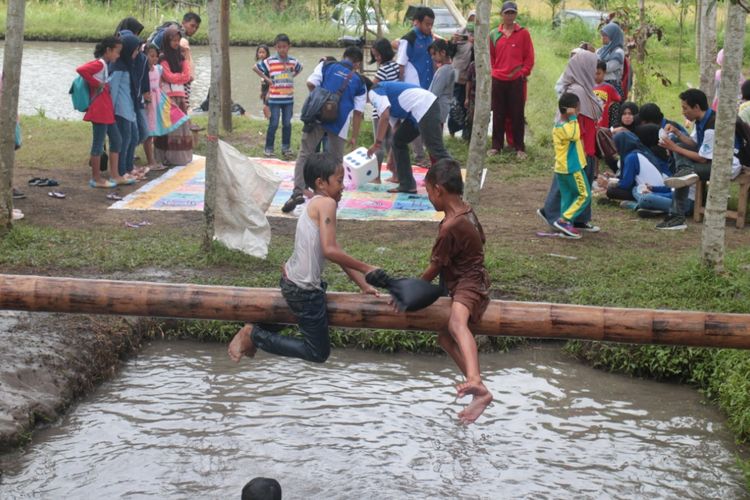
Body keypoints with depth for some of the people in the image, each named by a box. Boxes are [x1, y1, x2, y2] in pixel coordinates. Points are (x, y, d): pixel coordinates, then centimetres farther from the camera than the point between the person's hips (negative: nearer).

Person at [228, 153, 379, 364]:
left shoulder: (315, 205, 14)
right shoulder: (326, 204, -15)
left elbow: (337, 253, 14)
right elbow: (330, 251, -26)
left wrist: (363, 286, 10)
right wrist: (366, 269, -17)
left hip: (291, 281, 9)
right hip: (304, 290, -9)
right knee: (319, 353, 3)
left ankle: (257, 330, 27)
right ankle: (255, 336, 3)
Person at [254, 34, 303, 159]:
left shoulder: (292, 61, 3)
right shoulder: (270, 61, -8)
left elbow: (299, 68, 23)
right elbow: (256, 68, -3)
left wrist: (291, 77, 9)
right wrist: (266, 79, -7)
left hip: (288, 98, 3)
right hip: (274, 98, -3)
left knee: (287, 124, 9)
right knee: (273, 124, -1)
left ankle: (286, 148, 21)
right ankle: (268, 148, 8)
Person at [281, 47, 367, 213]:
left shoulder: (326, 66, 13)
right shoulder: (359, 82, 15)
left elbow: (311, 84, 0)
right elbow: (358, 112, 10)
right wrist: (354, 137, 14)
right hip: (340, 122, 1)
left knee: (304, 154, 2)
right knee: (336, 160, 15)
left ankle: (298, 192, -12)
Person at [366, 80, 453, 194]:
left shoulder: (374, 92, -1)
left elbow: (384, 117, -16)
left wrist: (377, 143, -10)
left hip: (425, 107, -10)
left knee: (436, 149, -11)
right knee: (398, 140, 16)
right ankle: (407, 185, 17)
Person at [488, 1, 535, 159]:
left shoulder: (523, 33, 1)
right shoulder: (494, 34, 7)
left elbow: (529, 57, 1)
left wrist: (523, 72, -7)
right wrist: (493, 71, 4)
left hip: (517, 80, -2)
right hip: (498, 80, 2)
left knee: (517, 114, 1)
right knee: (498, 114, 8)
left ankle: (519, 148, 7)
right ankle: (496, 146, 16)